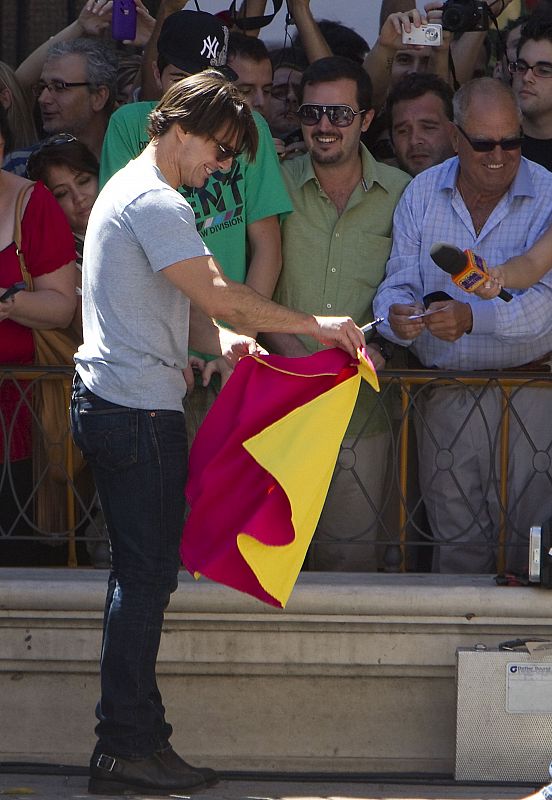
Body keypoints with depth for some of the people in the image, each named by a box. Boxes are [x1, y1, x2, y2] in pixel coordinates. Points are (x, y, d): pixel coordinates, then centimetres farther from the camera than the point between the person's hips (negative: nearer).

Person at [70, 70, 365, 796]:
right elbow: (219, 295, -21)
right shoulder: (155, 203, -14)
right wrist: (314, 325, -14)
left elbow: (178, 306, 20)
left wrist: (220, 340, 1)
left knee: (140, 573, 12)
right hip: (139, 410, -11)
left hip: (108, 403, 11)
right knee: (147, 574, -8)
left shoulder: (129, 191, 20)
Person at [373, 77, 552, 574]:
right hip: (443, 396, 3)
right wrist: (396, 315, -23)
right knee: (454, 533, 6)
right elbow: (400, 283, 1)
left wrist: (473, 317, -34)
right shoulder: (423, 193, 6)